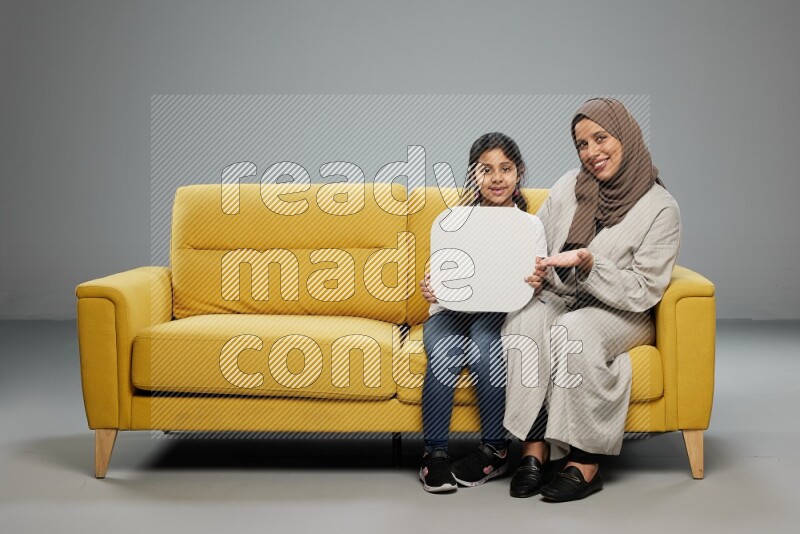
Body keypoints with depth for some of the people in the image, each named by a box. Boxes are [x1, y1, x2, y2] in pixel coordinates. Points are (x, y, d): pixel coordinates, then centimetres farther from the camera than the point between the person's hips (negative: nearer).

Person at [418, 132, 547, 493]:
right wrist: (429, 289, -18)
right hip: (452, 312, 1)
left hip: (502, 313, -1)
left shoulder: (530, 225, 9)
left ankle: (495, 449, -19)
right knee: (444, 352, -33)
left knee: (486, 339, -35)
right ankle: (434, 452, -20)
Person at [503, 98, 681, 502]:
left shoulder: (659, 208, -7)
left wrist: (587, 262, -25)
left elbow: (644, 292, -12)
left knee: (572, 330, -36)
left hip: (619, 315, -3)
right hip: (556, 301, 4)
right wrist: (532, 274, -12)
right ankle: (534, 449, -30)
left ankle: (586, 461, -28)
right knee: (523, 319, -31)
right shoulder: (568, 187, 5)